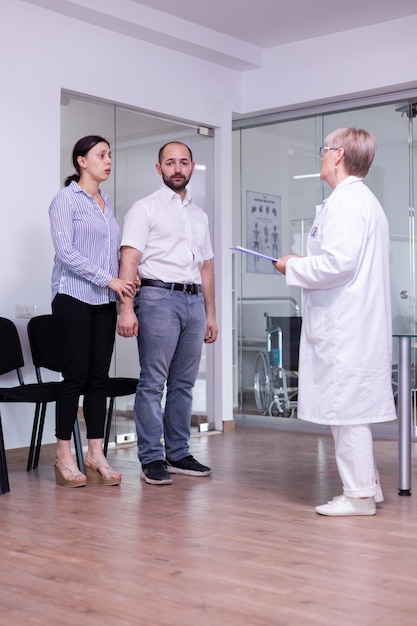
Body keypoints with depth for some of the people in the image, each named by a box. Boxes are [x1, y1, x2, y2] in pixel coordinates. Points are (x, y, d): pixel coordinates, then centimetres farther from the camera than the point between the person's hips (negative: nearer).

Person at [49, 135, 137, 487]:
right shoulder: (66, 199, -3)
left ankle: (96, 455, 8)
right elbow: (66, 251, -12)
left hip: (105, 301, 6)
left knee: (99, 377, 4)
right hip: (74, 298, -6)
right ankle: (64, 458, 4)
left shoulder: (107, 204, 17)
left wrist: (125, 281, -2)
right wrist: (108, 279, -15)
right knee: (76, 376, -5)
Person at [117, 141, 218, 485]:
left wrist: (210, 313, 17)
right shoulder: (145, 209, 2)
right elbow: (129, 260, -7)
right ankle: (152, 459, 1)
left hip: (193, 301, 6)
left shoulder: (199, 215, 21)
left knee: (184, 383, 9)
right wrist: (127, 308, -17)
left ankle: (178, 453, 17)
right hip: (159, 298, -6)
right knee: (153, 382, -5)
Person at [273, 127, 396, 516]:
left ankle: (359, 495, 4)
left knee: (346, 410, -4)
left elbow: (339, 262, -23)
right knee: (351, 410, 16)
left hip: (344, 327, -10)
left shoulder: (344, 201, -13)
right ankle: (367, 485, 24)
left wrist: (293, 268, -8)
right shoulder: (366, 200, 21)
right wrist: (304, 265, 16)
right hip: (353, 322, 11)